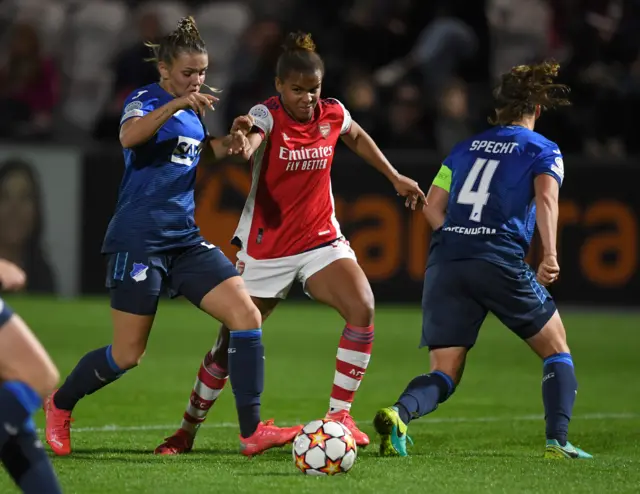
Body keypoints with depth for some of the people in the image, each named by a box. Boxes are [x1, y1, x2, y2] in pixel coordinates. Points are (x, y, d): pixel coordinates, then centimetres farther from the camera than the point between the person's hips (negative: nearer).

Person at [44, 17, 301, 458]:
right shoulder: (146, 99, -9)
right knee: (128, 354, -2)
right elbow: (129, 137, -31)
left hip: (185, 239, 7)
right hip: (139, 239, -7)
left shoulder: (192, 111, 12)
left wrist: (227, 144, 9)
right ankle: (60, 405, 25)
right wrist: (177, 104, -41)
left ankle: (252, 431, -9)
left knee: (247, 315, -10)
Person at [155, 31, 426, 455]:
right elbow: (244, 151, -40)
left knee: (363, 308, -23)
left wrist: (395, 177, 22)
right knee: (230, 343, 3)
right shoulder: (267, 116, -17)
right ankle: (187, 430, 24)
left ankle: (339, 414, -12)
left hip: (321, 240, 3)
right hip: (265, 248, -3)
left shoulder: (333, 115, -4)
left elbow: (358, 138, 21)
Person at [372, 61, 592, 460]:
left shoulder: (465, 148, 23)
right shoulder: (544, 150, 10)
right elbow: (546, 197, -10)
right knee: (556, 349, 16)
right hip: (500, 261, -4)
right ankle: (558, 441, 2)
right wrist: (550, 255, -20)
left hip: (445, 262, 4)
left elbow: (433, 208, 18)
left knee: (444, 375, 3)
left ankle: (398, 414, -28)